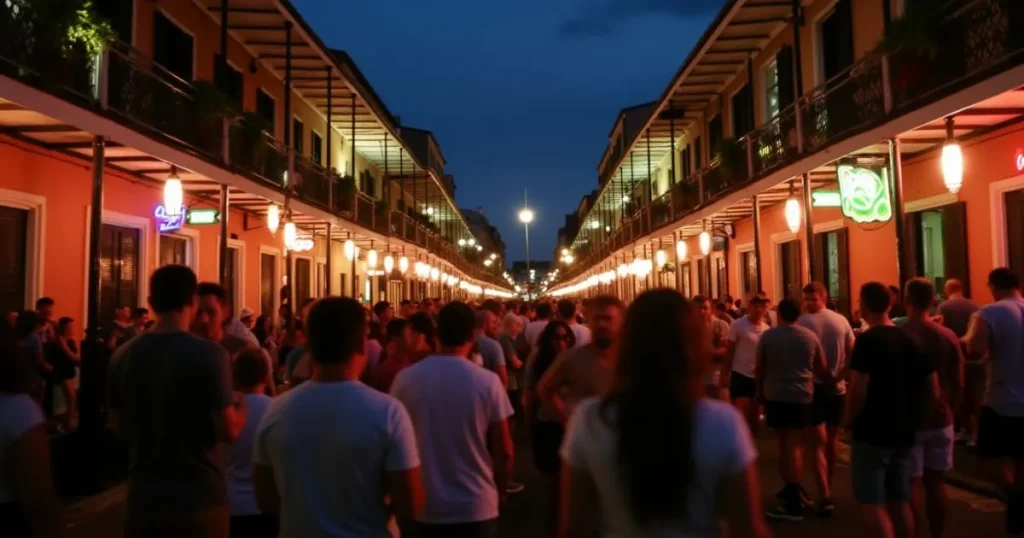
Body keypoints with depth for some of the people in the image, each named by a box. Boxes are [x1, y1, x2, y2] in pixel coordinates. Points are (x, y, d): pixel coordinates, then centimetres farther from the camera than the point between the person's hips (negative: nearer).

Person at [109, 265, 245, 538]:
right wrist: (242, 406, 4)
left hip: (144, 496, 4)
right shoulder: (209, 354, -17)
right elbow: (228, 432, -16)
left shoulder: (122, 356, -1)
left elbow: (120, 427, 11)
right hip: (200, 498, -4)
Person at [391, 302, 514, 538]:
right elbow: (503, 452, -8)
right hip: (476, 506, -1)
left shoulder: (405, 379, -9)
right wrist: (499, 492, 11)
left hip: (426, 506, 2)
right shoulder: (487, 381, -13)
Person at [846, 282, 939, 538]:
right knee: (900, 501, 16)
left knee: (872, 503, -1)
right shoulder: (911, 338, 8)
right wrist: (914, 417, 20)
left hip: (873, 432, -8)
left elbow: (858, 390, -20)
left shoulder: (868, 340, -15)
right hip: (905, 432, 8)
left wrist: (850, 419, -4)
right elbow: (933, 389, 11)